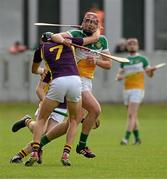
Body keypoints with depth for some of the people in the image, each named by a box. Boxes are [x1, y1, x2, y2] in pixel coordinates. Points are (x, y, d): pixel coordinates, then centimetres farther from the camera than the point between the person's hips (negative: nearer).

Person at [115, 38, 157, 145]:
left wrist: (152, 70, -19)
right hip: (127, 90, 5)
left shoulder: (142, 59, 3)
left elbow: (150, 74, 5)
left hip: (138, 89, -5)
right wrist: (119, 77, -8)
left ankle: (126, 138, -21)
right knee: (134, 116, 10)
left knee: (131, 115, -15)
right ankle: (137, 138, 19)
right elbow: (119, 76, 17)